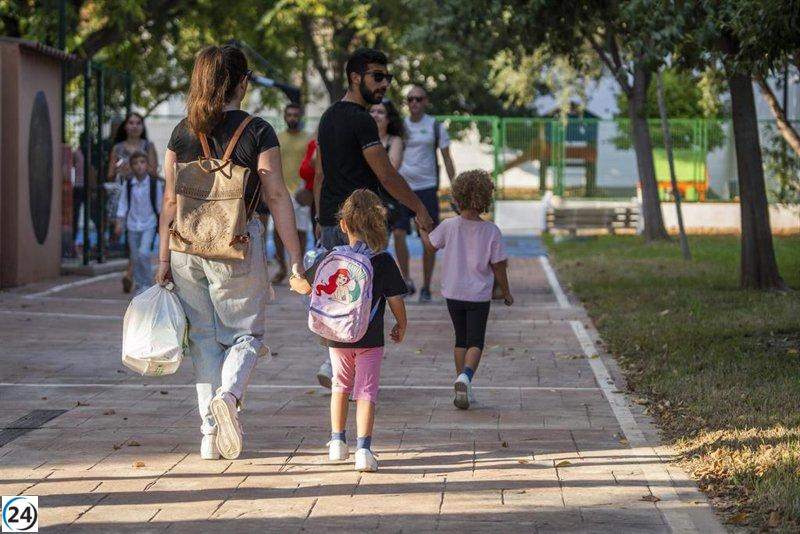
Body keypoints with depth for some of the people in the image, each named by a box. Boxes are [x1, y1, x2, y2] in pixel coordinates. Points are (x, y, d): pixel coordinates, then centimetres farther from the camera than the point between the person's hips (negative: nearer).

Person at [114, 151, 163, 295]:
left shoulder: (155, 183, -6)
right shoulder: (128, 184, -2)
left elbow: (160, 204, 1)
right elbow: (123, 205, 3)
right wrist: (119, 224, -2)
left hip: (149, 225, -3)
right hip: (133, 225, 3)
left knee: (143, 252, -18)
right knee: (135, 257, 7)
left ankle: (147, 283, -4)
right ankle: (138, 285, 19)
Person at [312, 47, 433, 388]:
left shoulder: (329, 117, 15)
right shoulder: (361, 120, -14)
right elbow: (386, 175, -16)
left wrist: (321, 218, 24)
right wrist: (420, 210, -8)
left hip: (331, 222, 9)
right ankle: (335, 366, -10)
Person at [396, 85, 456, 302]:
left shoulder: (436, 127, 2)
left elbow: (447, 159, 5)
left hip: (427, 188, -1)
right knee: (398, 233, -12)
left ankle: (426, 287, 11)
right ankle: (406, 280, -1)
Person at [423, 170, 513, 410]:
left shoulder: (449, 226, -9)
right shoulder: (491, 231, -11)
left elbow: (430, 244, 9)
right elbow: (498, 266, -6)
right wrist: (506, 291, 8)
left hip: (454, 293, 2)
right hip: (479, 295, -2)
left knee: (461, 339, 16)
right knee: (475, 341, 2)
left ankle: (462, 383, 17)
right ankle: (466, 375, -24)